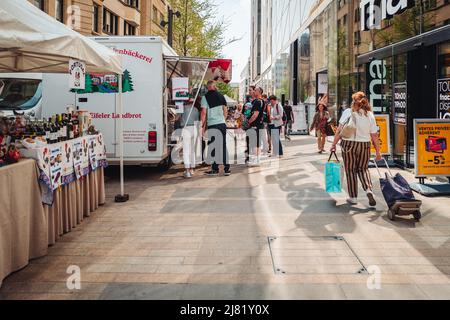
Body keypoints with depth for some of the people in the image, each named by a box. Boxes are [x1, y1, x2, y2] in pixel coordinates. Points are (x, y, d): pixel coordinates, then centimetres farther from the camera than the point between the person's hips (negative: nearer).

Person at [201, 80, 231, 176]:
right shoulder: (221, 96, 8)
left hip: (212, 125, -4)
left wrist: (203, 126, -3)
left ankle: (215, 169, 6)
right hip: (222, 124, 4)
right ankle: (227, 168, 7)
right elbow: (225, 110, 12)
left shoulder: (205, 97, -4)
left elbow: (204, 112, -8)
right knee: (223, 146, 7)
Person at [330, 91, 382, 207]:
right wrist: (378, 151, 8)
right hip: (364, 145, 2)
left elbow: (340, 130, -9)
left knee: (351, 171, 10)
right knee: (363, 169, 19)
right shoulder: (370, 115, 1)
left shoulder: (348, 112, -6)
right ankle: (368, 189, -3)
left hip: (349, 144, -2)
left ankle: (353, 197, 15)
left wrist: (334, 144, -2)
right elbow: (374, 135, 1)